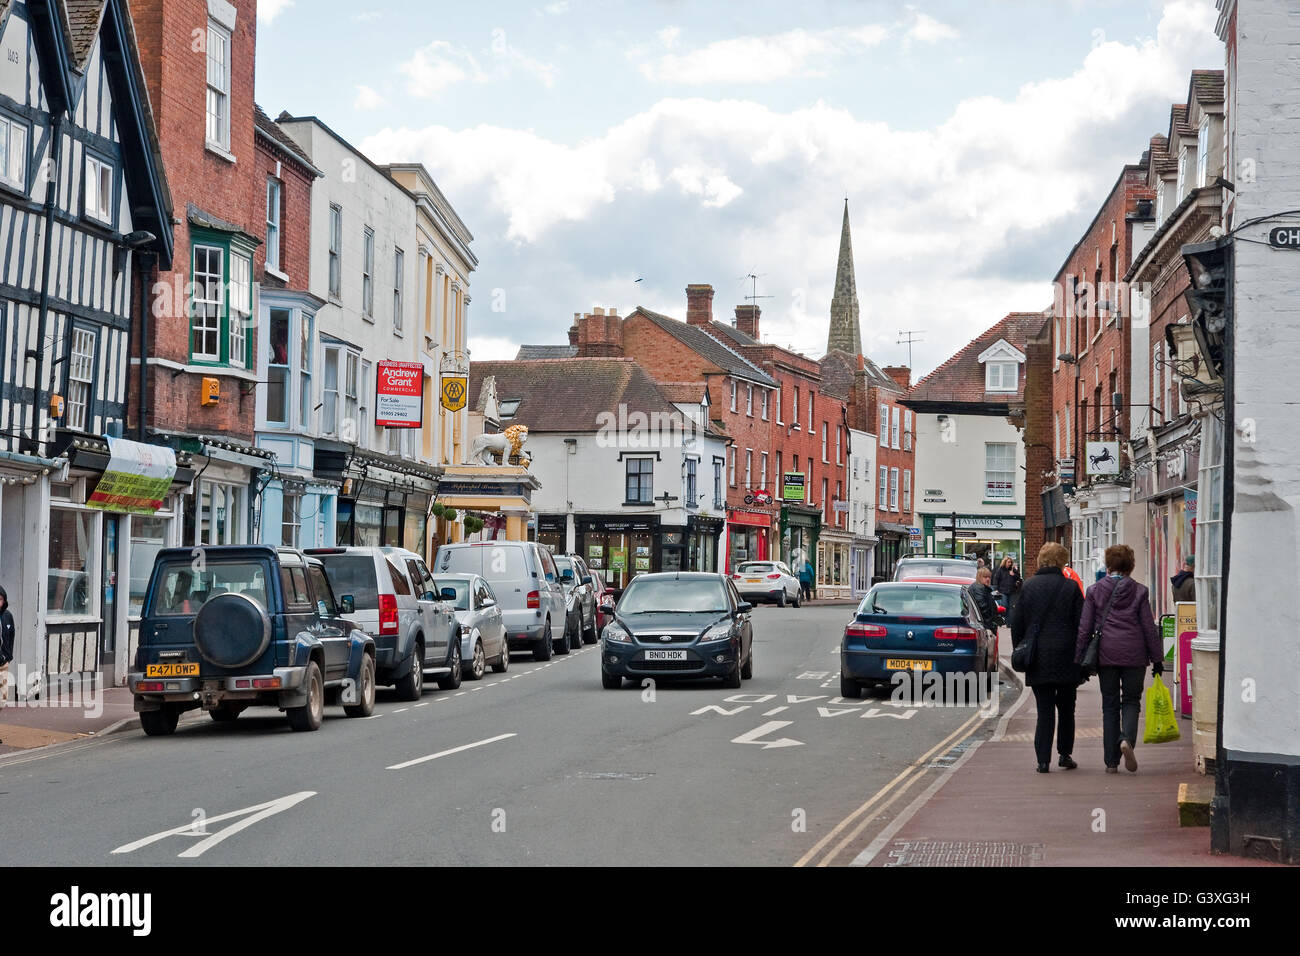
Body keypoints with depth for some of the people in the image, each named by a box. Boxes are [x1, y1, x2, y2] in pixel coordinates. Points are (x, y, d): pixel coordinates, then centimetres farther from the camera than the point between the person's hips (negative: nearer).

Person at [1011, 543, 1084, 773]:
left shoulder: (1028, 587, 1)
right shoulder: (1070, 588, -3)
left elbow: (1017, 623, 4)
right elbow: (1081, 624, -3)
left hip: (1038, 658, 1)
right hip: (1066, 657, -1)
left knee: (1044, 710, 3)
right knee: (1066, 708, 14)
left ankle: (1043, 759, -4)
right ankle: (1065, 754, 15)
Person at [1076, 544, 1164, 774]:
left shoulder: (1094, 591, 1)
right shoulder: (1138, 591, -1)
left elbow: (1084, 627, 0)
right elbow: (1149, 627, 1)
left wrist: (1079, 659, 5)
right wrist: (1157, 658, 8)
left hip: (1105, 654, 1)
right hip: (1133, 654, -1)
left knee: (1110, 705, 8)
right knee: (1131, 701, 10)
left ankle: (1111, 761, 6)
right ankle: (1127, 739, -19)